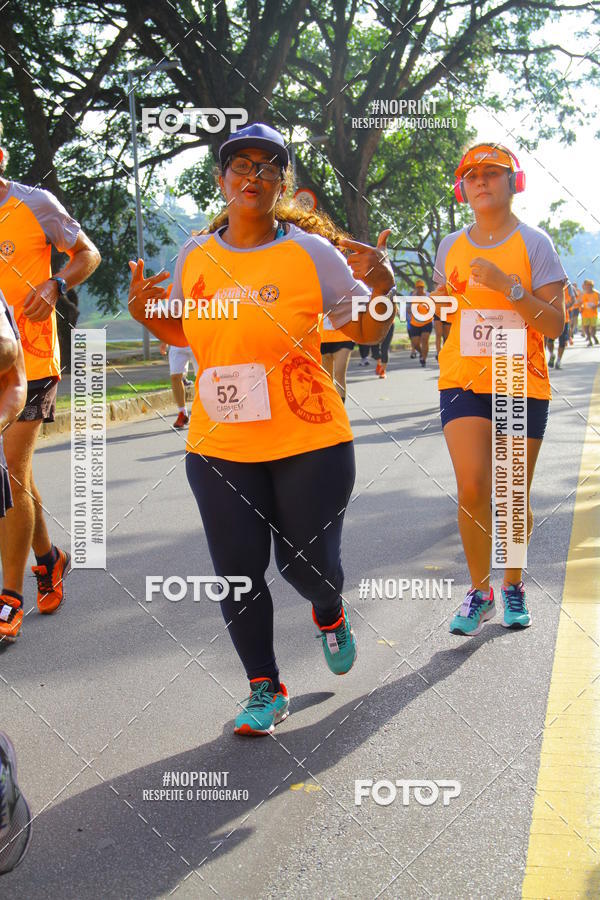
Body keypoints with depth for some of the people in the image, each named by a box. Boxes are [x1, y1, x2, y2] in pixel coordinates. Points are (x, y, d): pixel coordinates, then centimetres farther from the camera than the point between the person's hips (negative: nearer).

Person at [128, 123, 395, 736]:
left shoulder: (311, 251, -4)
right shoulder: (194, 255, 5)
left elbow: (367, 333, 3)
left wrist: (380, 286, -16)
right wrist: (147, 314, 0)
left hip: (309, 440, -2)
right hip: (219, 446, 3)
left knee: (307, 563, 3)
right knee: (237, 571, 4)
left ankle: (329, 613, 42)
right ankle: (265, 689, 24)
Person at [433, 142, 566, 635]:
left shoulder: (534, 243, -3)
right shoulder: (451, 246, 8)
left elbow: (555, 324, -9)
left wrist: (507, 285, -20)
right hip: (463, 380, 2)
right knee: (472, 488, -12)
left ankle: (513, 583, 28)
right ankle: (479, 592, 5)